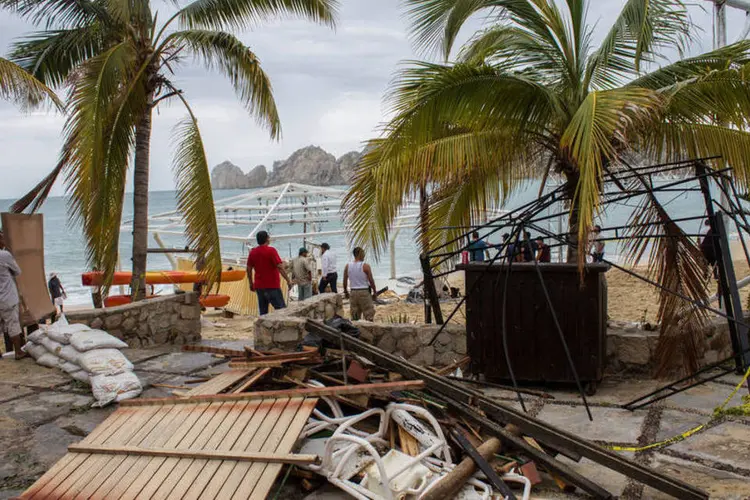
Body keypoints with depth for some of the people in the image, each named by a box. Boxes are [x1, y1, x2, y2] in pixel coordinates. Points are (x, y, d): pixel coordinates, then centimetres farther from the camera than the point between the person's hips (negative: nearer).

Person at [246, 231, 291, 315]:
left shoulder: (253, 252, 7)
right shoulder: (271, 250, -10)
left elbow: (249, 269, 11)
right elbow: (280, 267, -16)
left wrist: (251, 284, 20)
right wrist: (288, 280, -11)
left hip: (259, 286, 6)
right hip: (272, 286, -6)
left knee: (263, 311, 8)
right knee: (281, 309, -4)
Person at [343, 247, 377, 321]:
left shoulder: (347, 266, 1)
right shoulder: (365, 266, -12)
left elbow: (345, 281, 7)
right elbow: (371, 281, -9)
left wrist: (345, 292, 21)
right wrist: (374, 292, 4)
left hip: (353, 292, 5)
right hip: (364, 292, -5)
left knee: (354, 318, 12)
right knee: (369, 317, 2)